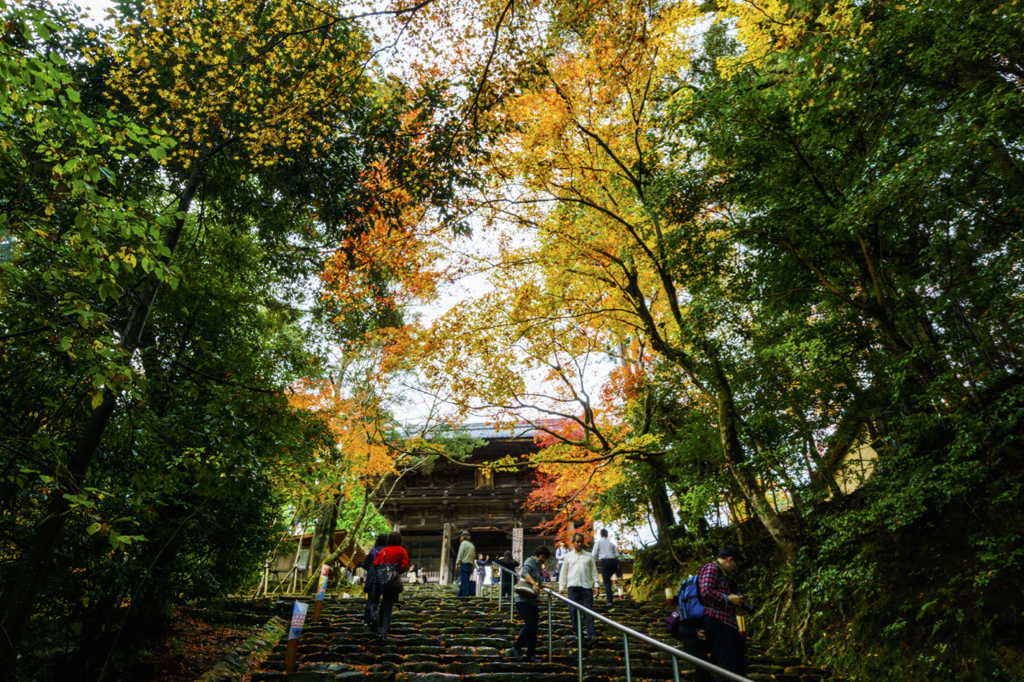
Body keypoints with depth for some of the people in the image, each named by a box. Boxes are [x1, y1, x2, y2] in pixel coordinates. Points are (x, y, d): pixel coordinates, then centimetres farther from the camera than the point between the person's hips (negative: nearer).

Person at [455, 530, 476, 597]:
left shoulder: (463, 543, -3)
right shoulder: (471, 545, 21)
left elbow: (460, 554, -11)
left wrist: (457, 563, -9)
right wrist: (472, 568, 18)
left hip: (464, 564, -8)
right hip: (470, 565, 8)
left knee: (464, 582, -8)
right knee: (463, 582, 11)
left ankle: (465, 596, -12)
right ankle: (459, 595, 13)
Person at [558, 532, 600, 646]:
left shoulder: (589, 556, 12)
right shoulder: (568, 556, 13)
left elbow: (594, 571, 11)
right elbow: (564, 573, 14)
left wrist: (596, 585, 1)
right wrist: (561, 587, 7)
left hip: (586, 586, -1)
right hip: (573, 586, 1)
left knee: (588, 612, -6)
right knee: (573, 610, -4)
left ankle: (591, 635, -11)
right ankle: (577, 634, 9)